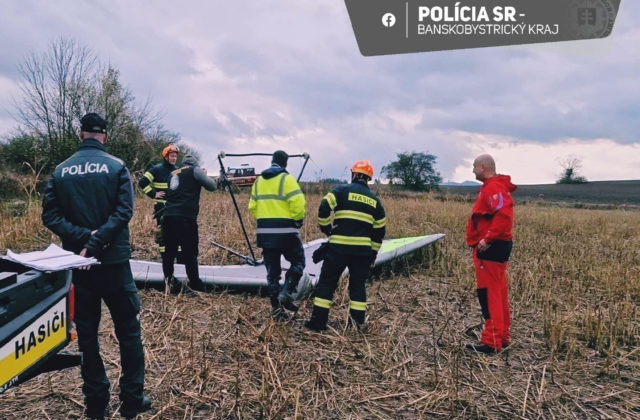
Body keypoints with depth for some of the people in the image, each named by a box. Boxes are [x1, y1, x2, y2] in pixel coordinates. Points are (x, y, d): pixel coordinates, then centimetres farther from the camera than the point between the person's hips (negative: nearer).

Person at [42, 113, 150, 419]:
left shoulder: (61, 170, 4)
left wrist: (83, 237, -10)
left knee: (86, 333, 13)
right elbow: (124, 211, -16)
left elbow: (50, 216, -3)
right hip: (114, 261, -2)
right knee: (128, 330, 8)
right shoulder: (117, 167, -4)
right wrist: (95, 242, -17)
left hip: (77, 263, 3)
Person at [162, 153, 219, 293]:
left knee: (169, 251, 10)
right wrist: (204, 175, 24)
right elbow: (212, 186, 7)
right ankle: (196, 286, 0)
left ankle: (169, 282, 12)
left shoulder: (173, 174, 24)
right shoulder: (195, 170, 6)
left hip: (168, 215, 6)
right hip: (185, 217, -6)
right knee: (190, 253, -3)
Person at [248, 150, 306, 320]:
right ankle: (286, 293, -6)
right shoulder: (286, 179, -7)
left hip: (265, 231, 6)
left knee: (272, 270, 11)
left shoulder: (258, 181, 13)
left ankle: (276, 307, 13)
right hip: (285, 231, -5)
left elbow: (253, 207, 14)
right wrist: (298, 220, 0)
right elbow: (298, 203, -16)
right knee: (298, 263, 11)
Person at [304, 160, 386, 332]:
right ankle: (357, 322, 17)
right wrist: (374, 252, 22)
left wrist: (326, 229, 5)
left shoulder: (341, 190, 1)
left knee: (327, 282, 6)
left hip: (339, 246, -3)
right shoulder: (375, 200, 14)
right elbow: (379, 229, 15)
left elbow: (324, 209, -12)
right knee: (358, 284, 16)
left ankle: (318, 320, 8)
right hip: (363, 248, 3)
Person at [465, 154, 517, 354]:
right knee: (498, 293, 14)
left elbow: (504, 216, -28)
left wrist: (487, 239, -25)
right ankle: (502, 337, 23)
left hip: (490, 248, -11)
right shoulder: (492, 187, 18)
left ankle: (492, 342, -1)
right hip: (493, 247, 11)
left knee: (488, 294, -6)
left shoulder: (493, 188, -15)